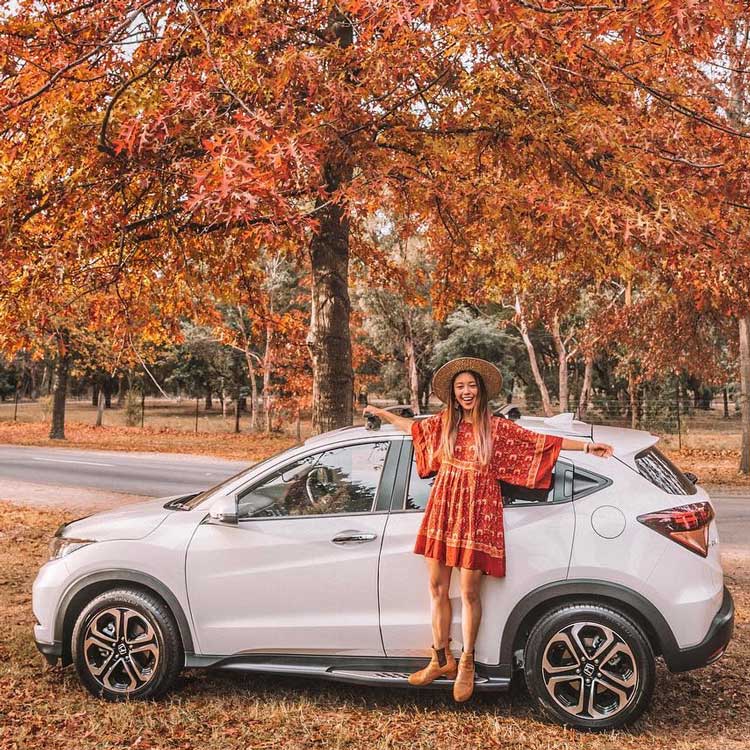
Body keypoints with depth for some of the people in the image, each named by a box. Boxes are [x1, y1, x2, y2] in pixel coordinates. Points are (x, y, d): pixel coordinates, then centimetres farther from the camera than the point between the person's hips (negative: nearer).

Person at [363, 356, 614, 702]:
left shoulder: (497, 427, 0)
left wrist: (586, 446, -2)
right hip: (443, 508, 4)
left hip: (477, 512, -3)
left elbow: (540, 441, 0)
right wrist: (379, 412, 38)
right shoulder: (442, 423, 9)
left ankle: (466, 665, 14)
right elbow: (411, 426, 26)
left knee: (469, 592, -3)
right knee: (437, 586, 6)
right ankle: (441, 659, 20)